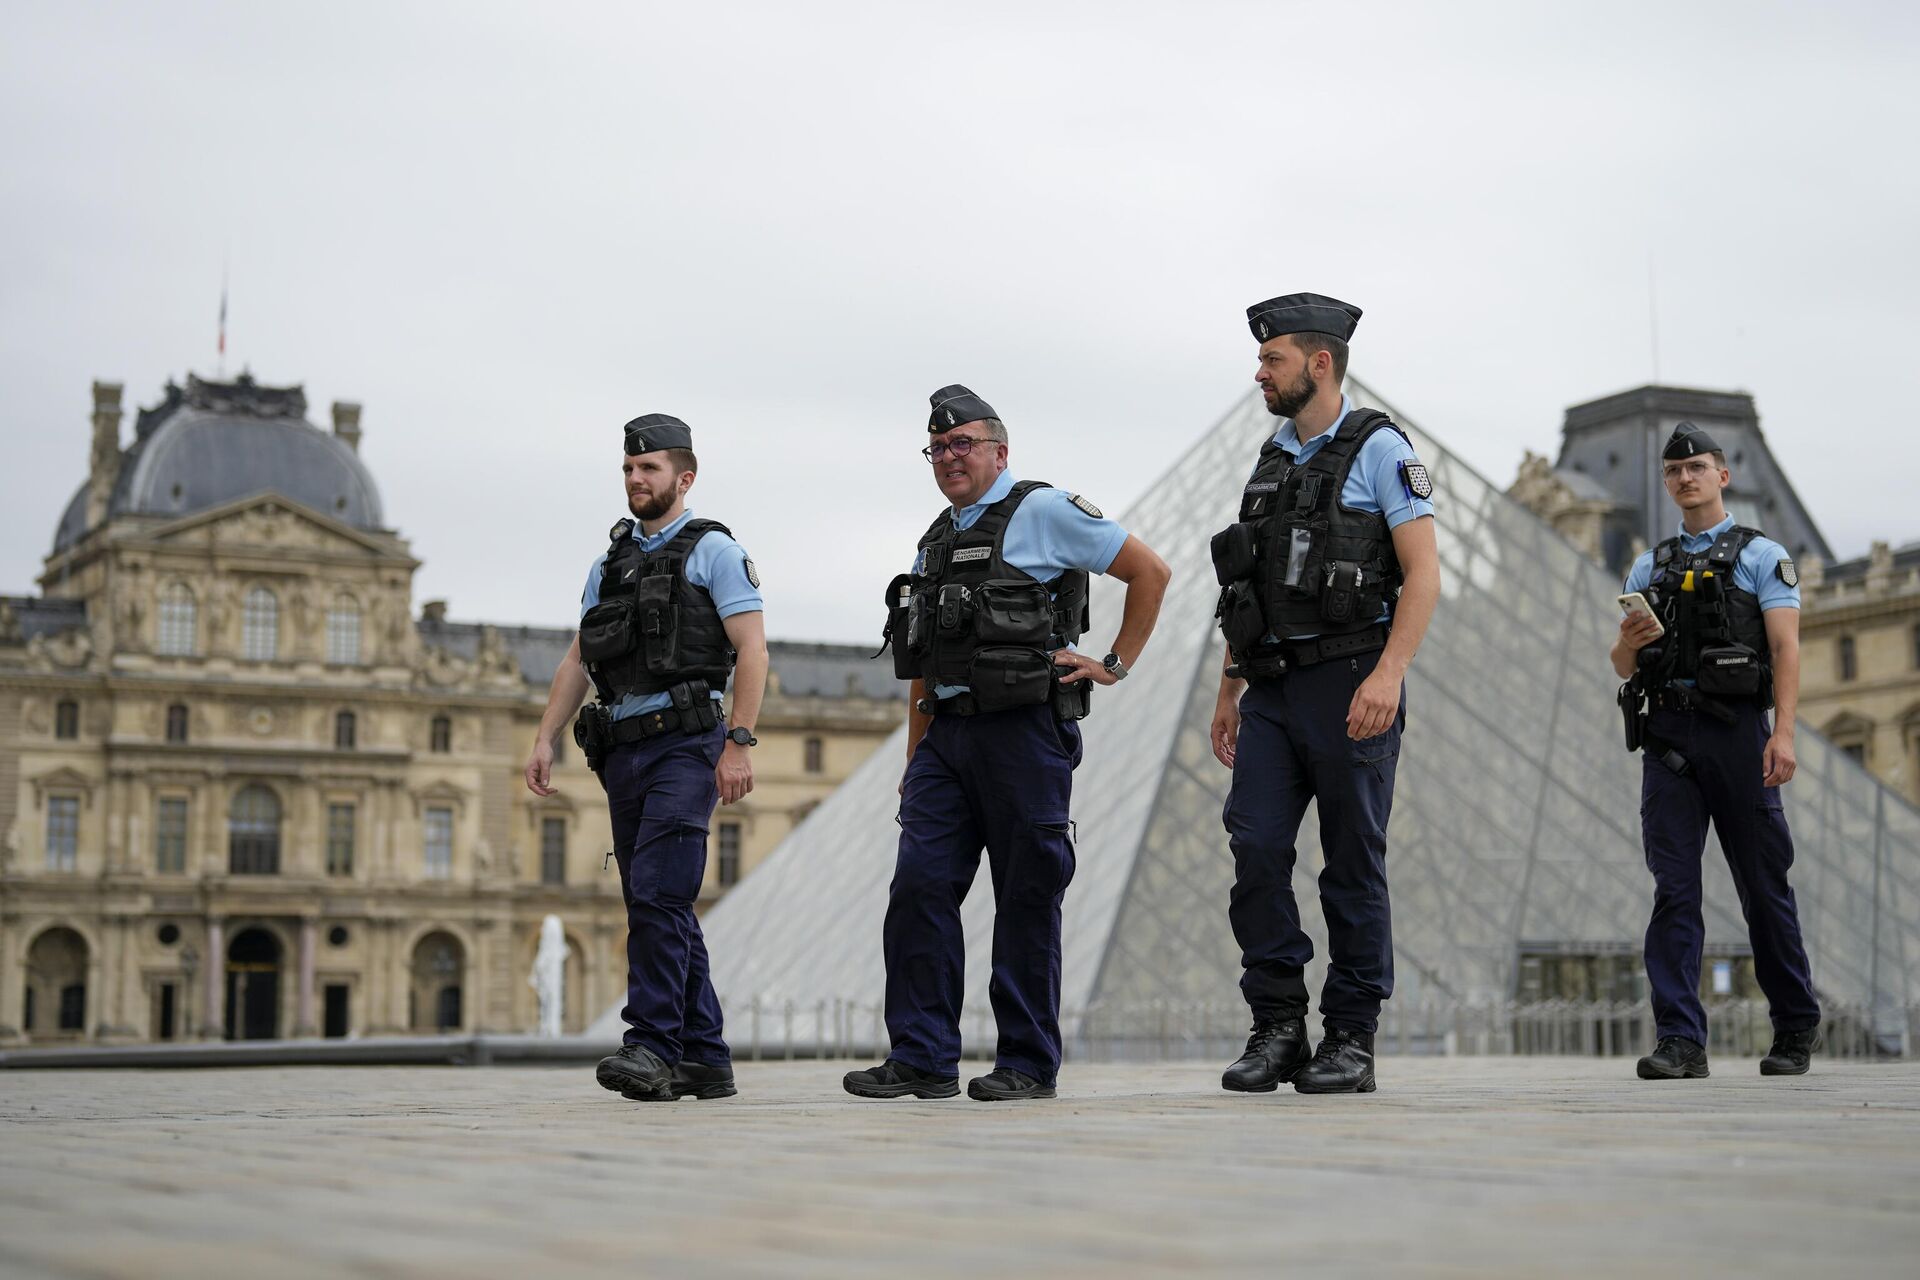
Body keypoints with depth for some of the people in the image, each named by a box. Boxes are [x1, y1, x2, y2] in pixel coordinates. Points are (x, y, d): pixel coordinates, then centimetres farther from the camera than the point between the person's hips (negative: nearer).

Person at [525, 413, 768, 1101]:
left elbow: (752, 650, -7)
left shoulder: (712, 549, 1)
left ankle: (652, 1046, -19)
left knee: (657, 895, -18)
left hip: (684, 742, -7)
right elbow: (578, 660, 18)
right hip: (622, 750, 7)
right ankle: (704, 1059, 11)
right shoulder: (610, 561, 20)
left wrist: (738, 745, -16)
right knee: (654, 907, 6)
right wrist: (545, 739, 6)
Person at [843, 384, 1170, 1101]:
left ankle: (1029, 1064, 7)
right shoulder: (936, 543, 20)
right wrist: (914, 760, 18)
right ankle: (923, 1059, 2)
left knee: (1027, 899, -1)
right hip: (947, 733, 6)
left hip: (1022, 729, -6)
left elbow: (1150, 571, 1)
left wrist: (1116, 665, -2)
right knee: (918, 888, -3)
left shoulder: (1043, 512, -1)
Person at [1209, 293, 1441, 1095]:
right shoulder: (1271, 460, 18)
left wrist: (1389, 674, -21)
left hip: (1349, 687, -6)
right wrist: (1230, 688, 19)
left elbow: (1423, 573, -10)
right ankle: (1278, 1030, 3)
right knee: (1255, 850, -5)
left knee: (1353, 865, -1)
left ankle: (1351, 1042, 7)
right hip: (1272, 690, 6)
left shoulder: (1379, 449, -2)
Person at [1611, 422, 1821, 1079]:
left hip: (1736, 730, -3)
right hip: (1668, 735, 3)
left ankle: (1796, 1030, 17)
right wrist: (1629, 642, -9)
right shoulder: (1649, 567, 19)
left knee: (1763, 886, 2)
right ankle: (1680, 1041, -7)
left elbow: (1786, 648, -3)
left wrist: (1783, 733, -16)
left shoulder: (1762, 555, 8)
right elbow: (1623, 666, 16)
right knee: (1674, 889, -5)